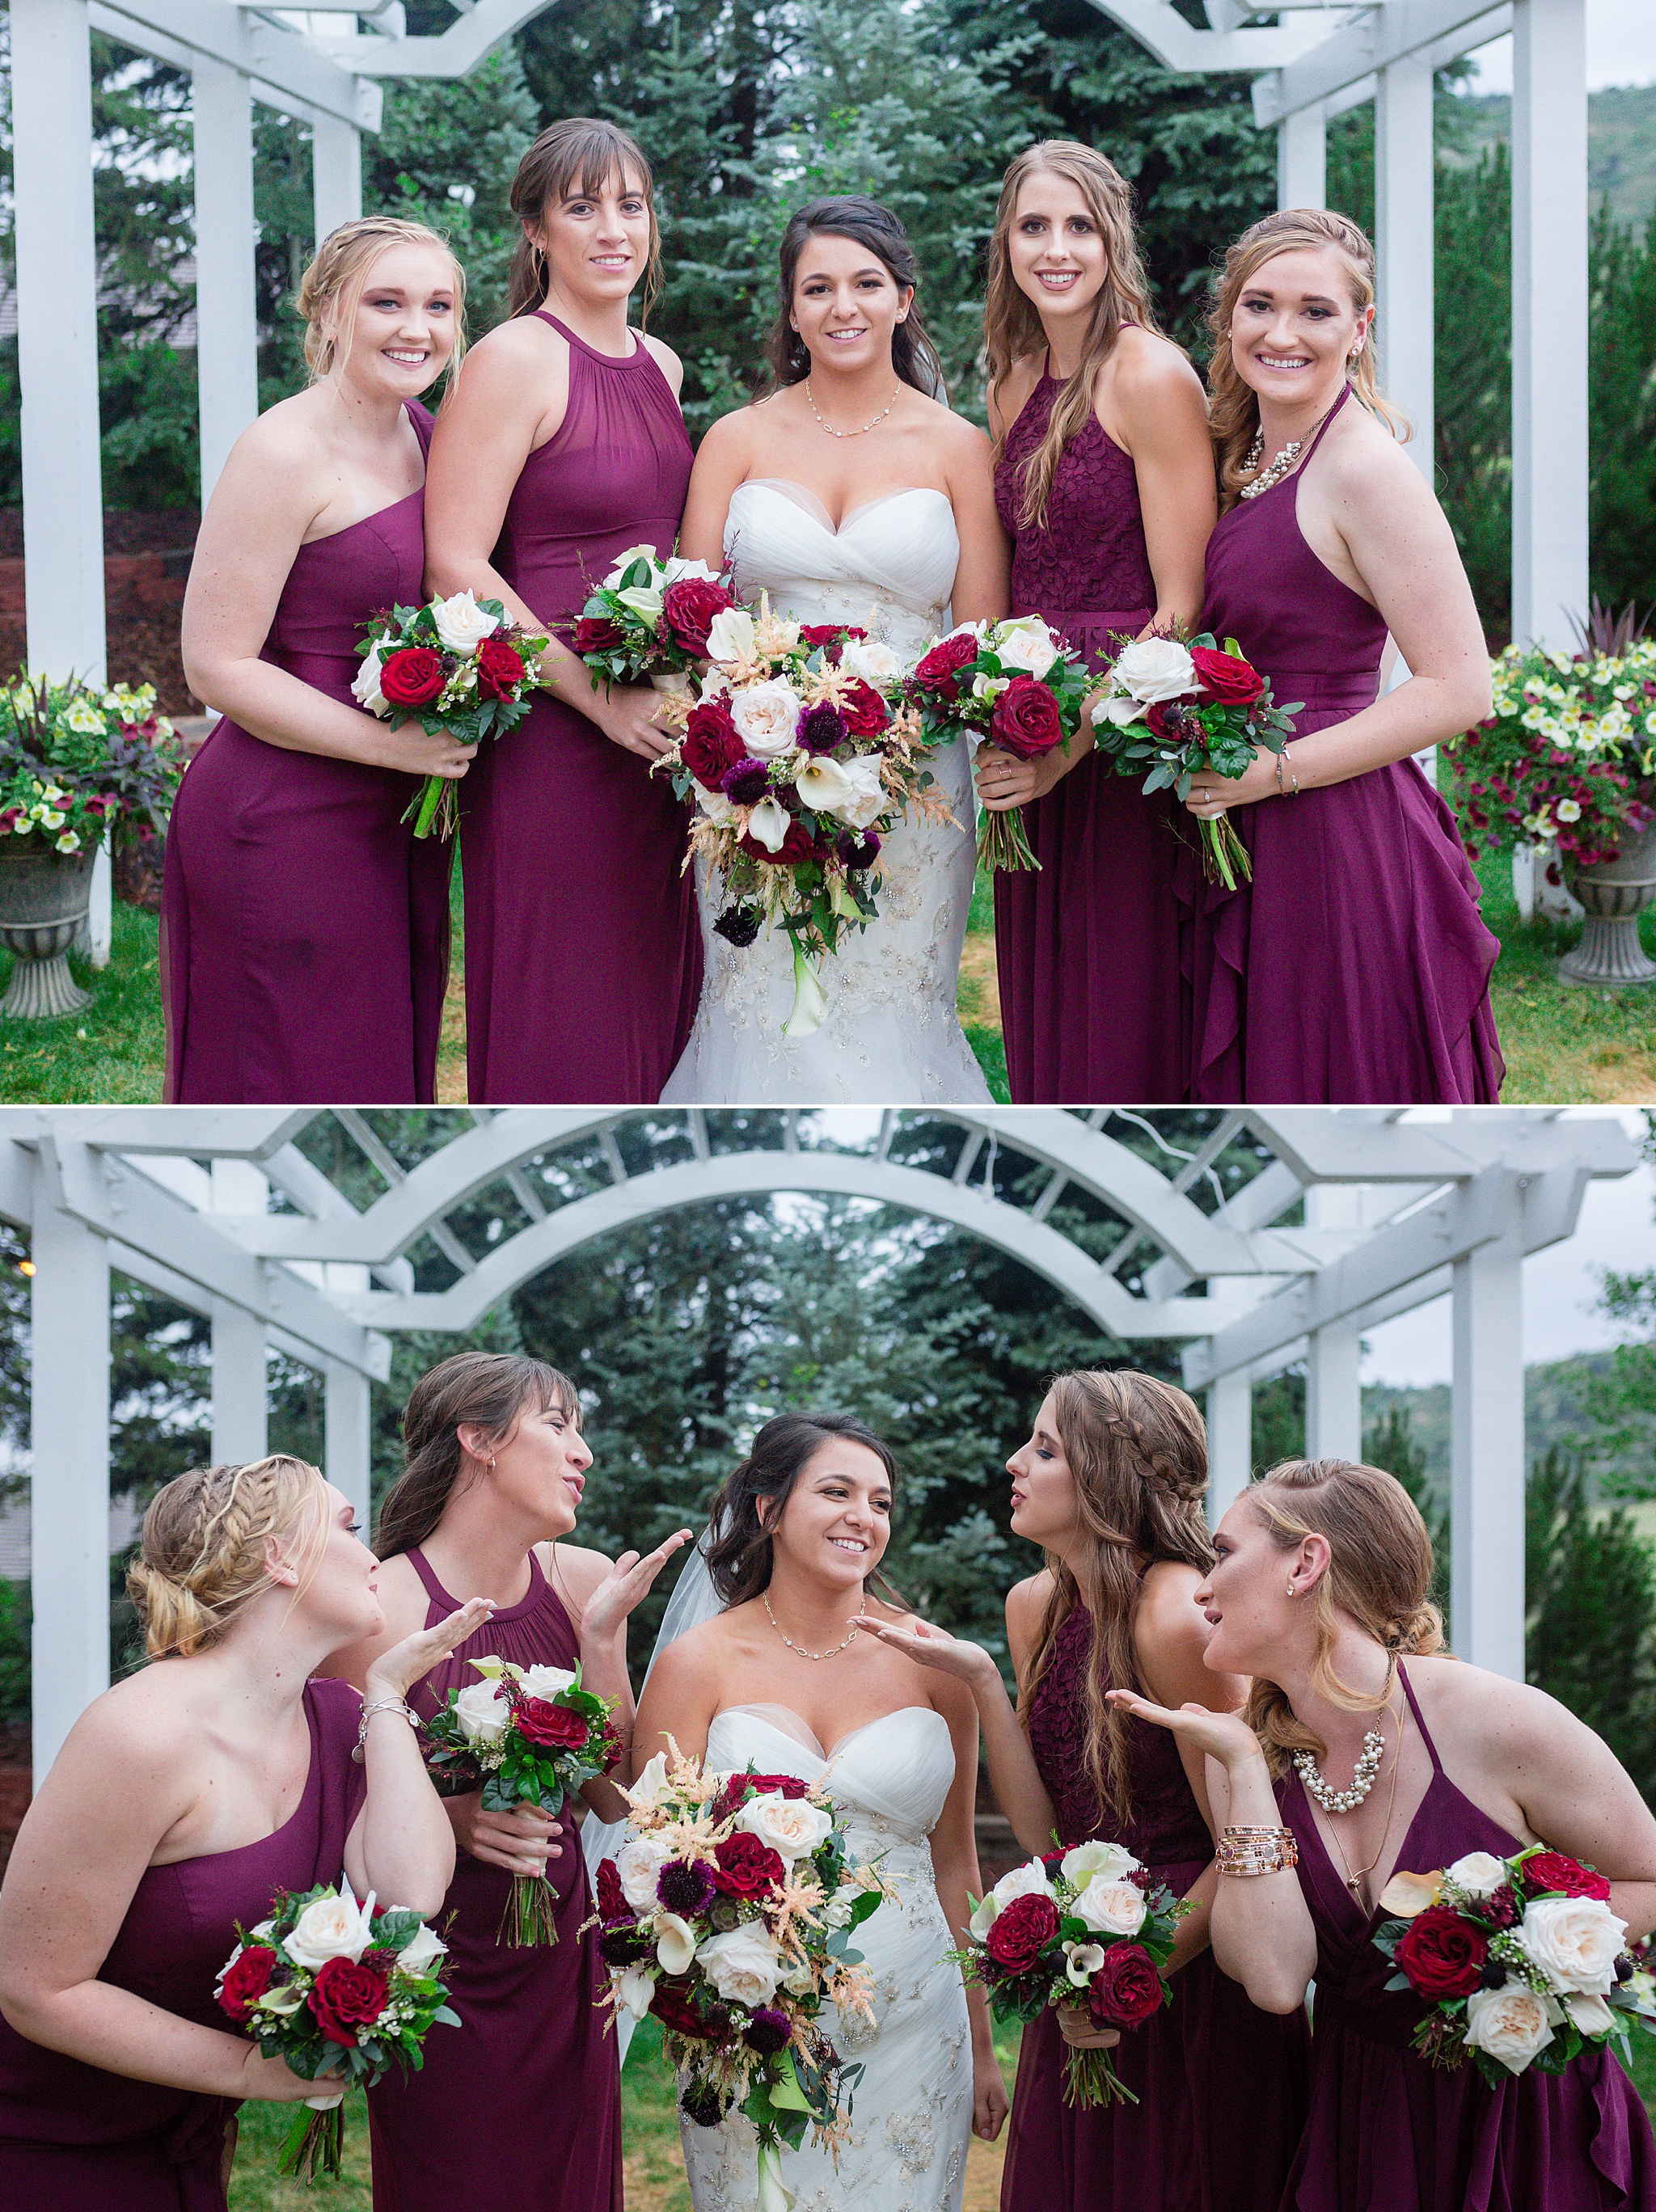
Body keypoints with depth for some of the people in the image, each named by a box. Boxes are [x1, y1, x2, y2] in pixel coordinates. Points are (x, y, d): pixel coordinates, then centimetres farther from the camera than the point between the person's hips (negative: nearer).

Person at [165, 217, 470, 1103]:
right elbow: (217, 665, -17)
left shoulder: (418, 432, 10)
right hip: (286, 824, -8)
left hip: (397, 826, 8)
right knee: (289, 1097, -2)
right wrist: (392, 743, -21)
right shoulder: (286, 451, -15)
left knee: (384, 1080, 15)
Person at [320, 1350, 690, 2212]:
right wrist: (444, 1816, -24)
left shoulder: (583, 1584, 0)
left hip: (559, 1965, 5)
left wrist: (600, 1638, -10)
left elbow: (615, 1798, -1)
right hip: (434, 1971, -5)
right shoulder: (380, 1606, -14)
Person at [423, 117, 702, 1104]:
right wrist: (602, 699, -19)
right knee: (558, 1027, -3)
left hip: (654, 731, 8)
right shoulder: (516, 360, -10)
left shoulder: (660, 365, 13)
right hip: (550, 732, -8)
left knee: (651, 1002, 11)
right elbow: (454, 567, -16)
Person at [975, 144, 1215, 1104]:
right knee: (1041, 1021, 11)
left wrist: (1072, 750, -19)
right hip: (1031, 737, 7)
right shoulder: (1016, 386, 12)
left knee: (1121, 1033, -2)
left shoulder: (1151, 377, -10)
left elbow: (1182, 607, -14)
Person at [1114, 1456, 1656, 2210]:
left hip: (1533, 2121, -4)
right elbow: (1274, 1979, -16)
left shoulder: (1502, 1723, -18)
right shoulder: (1251, 1752, -5)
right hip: (1359, 2131, 4)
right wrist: (1243, 1769, -18)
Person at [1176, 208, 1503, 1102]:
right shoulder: (1250, 459, 11)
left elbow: (1459, 690, -19)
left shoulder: (1366, 468, -15)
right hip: (1244, 850, 8)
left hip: (1336, 849, -8)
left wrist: (1273, 770, -19)